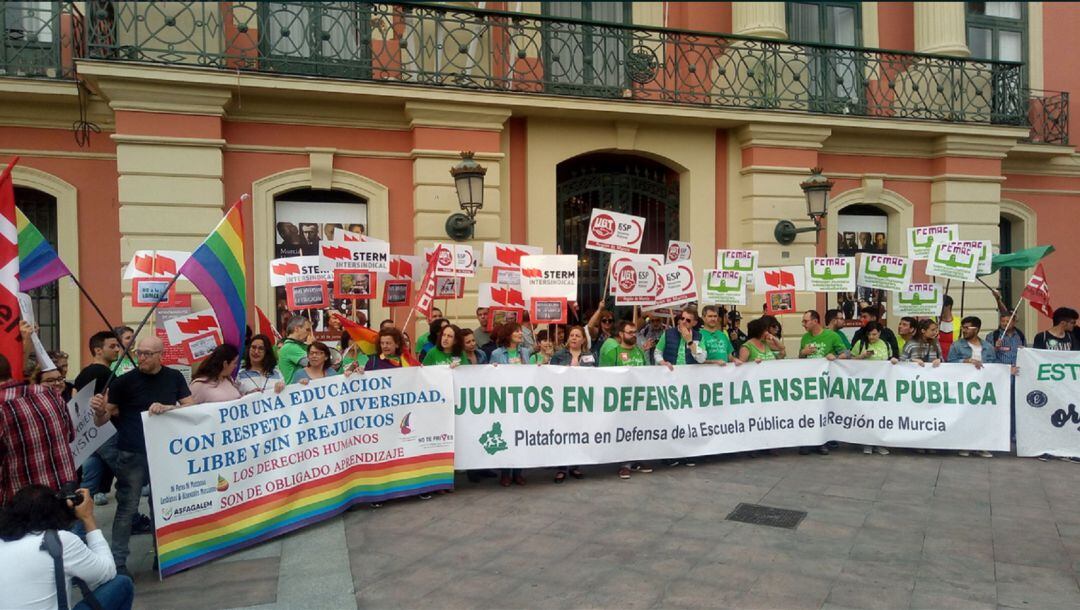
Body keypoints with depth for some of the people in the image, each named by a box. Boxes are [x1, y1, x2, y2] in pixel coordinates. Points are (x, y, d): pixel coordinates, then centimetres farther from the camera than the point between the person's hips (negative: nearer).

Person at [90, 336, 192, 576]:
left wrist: (167, 408, -16)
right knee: (127, 507, 0)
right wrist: (99, 410, -26)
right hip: (132, 454, -3)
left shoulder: (174, 377, 2)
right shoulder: (125, 381, -6)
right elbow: (103, 419, -4)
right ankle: (118, 562, 7)